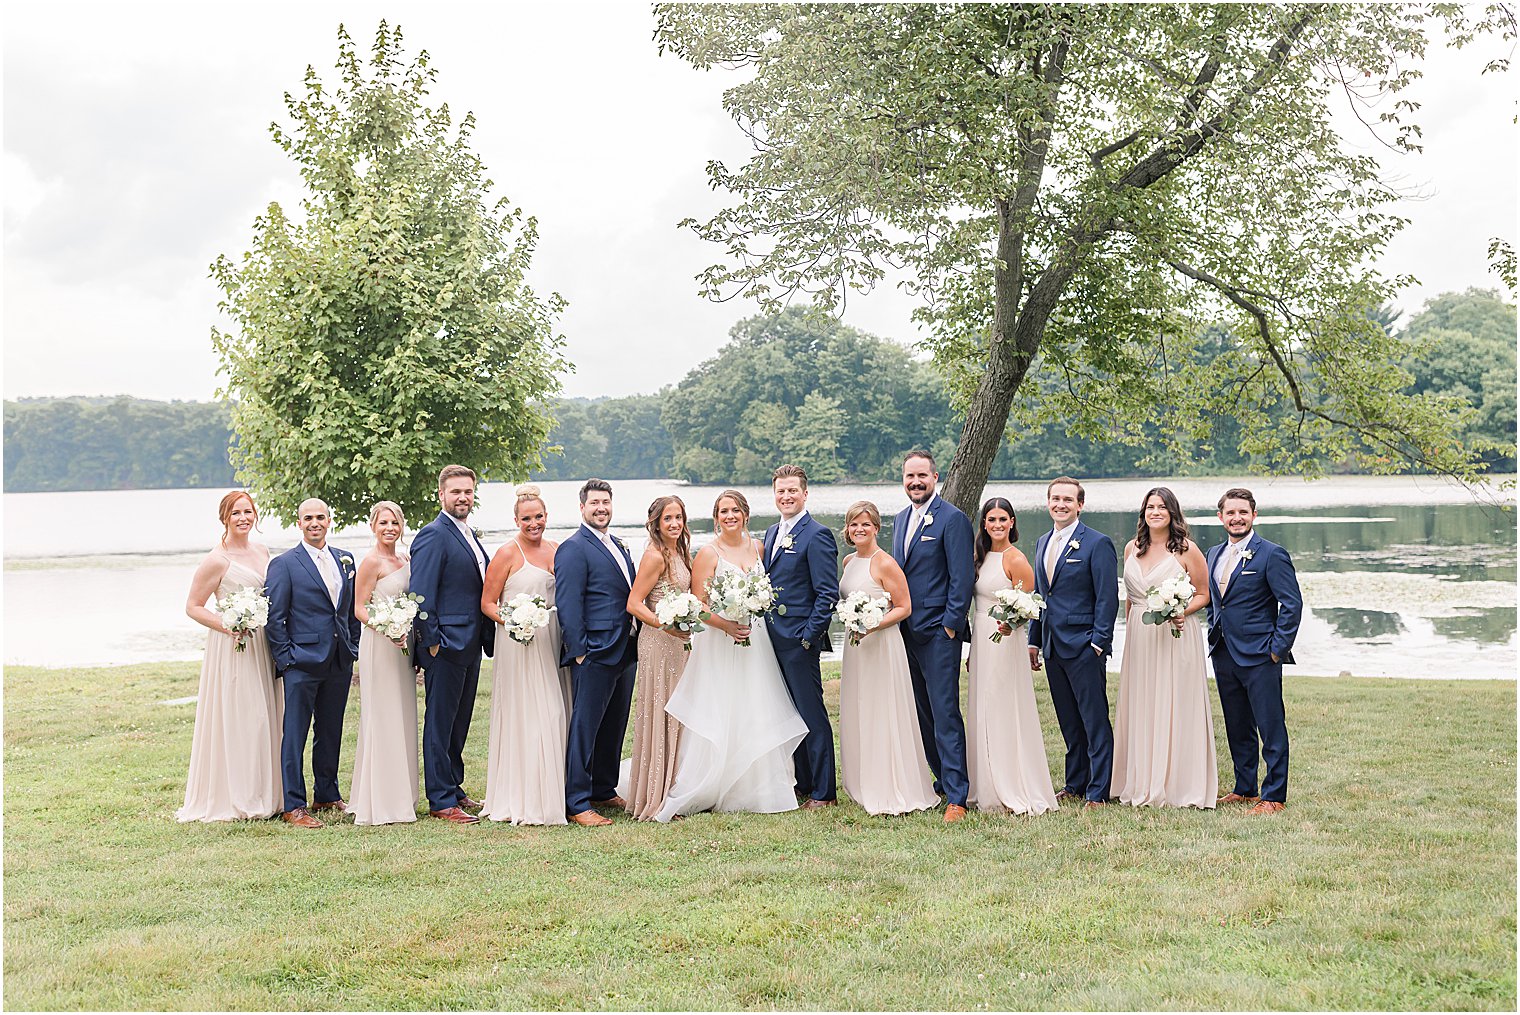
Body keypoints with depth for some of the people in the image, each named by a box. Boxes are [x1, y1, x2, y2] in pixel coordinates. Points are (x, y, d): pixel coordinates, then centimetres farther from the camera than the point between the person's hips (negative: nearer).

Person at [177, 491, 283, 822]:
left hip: (262, 645, 7)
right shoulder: (217, 560, -10)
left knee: (264, 718, 10)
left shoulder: (262, 551, 10)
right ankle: (229, 798, 4)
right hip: (231, 646, -7)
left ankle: (260, 794, 20)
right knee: (233, 719, -5)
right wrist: (228, 626, -19)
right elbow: (193, 607, -7)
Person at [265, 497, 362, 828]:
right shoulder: (284, 564, -4)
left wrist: (353, 648, 11)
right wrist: (285, 658, -9)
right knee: (295, 734, -2)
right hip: (303, 662, -5)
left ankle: (327, 795, 26)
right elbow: (275, 617, -5)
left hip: (340, 663, 5)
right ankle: (294, 806, 3)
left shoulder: (345, 559, 12)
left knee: (331, 732, 14)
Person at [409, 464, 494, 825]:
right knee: (440, 724, -1)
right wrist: (431, 641, -19)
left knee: (460, 722, 17)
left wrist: (486, 637, 16)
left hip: (471, 646, 9)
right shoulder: (433, 535, -13)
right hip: (445, 645, -9)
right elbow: (421, 594, -18)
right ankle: (440, 800, 5)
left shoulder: (470, 536, 16)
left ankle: (453, 786, 28)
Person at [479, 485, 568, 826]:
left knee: (554, 716, 6)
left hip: (552, 644, 6)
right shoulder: (507, 553, -6)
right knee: (523, 717, -5)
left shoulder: (557, 550, 11)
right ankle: (521, 801, 1)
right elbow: (487, 603, -4)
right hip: (518, 645, -6)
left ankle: (550, 794, 16)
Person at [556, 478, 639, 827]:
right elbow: (568, 604, -15)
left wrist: (635, 642, 16)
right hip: (596, 652, -9)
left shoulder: (618, 546, 17)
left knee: (614, 727, 16)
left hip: (625, 651, 9)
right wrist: (578, 651, -18)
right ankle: (577, 803, 1)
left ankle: (604, 791, 27)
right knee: (585, 727, -4)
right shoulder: (573, 549, -10)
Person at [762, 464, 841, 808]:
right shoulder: (771, 534, 15)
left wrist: (809, 635, -18)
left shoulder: (817, 535, -11)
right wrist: (763, 629, 11)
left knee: (812, 715, -2)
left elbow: (828, 593, -14)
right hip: (775, 638, 8)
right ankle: (803, 784, 24)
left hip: (800, 640, -8)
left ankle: (823, 792, 5)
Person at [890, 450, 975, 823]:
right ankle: (945, 780, 24)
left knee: (945, 714, -8)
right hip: (906, 631, 8)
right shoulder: (901, 519, 15)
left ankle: (956, 797, -5)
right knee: (922, 713, 12)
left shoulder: (952, 519, -9)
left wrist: (951, 624, -16)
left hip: (939, 632, -8)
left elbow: (963, 577, -13)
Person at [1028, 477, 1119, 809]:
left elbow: (1107, 597, -10)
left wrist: (1098, 642, -15)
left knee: (1095, 722, -2)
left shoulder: (1097, 544, -7)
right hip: (1052, 645, 7)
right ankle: (1075, 785, 21)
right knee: (1069, 722, 13)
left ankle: (1098, 791, 3)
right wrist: (1034, 640, 14)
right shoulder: (1043, 543, 15)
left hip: (1084, 645, -7)